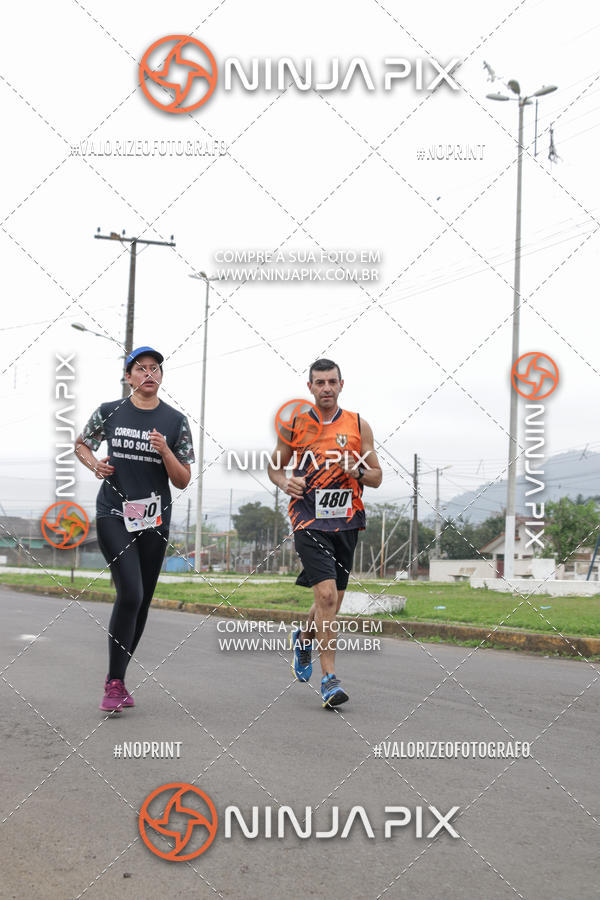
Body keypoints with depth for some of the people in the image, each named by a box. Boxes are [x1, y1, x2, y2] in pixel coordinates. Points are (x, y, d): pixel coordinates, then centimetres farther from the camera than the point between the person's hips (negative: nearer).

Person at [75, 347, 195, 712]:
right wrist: (95, 463, -1)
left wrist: (165, 451, -14)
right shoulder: (109, 412, 2)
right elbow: (81, 444, 20)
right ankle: (114, 683, -7)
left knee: (142, 602, 6)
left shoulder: (175, 421, 3)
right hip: (113, 515, -2)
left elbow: (183, 481, 4)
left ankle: (117, 680, 23)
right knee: (131, 594, -17)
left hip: (155, 519, 2)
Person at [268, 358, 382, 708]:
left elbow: (377, 477, 9)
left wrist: (356, 471, -12)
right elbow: (275, 466, 13)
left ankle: (304, 638, 45)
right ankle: (330, 678, -12)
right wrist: (285, 482, -9)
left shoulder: (359, 426, 5)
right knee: (327, 595, -18)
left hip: (346, 522, 3)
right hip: (309, 522, -3)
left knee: (333, 601, 13)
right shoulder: (294, 424, 2)